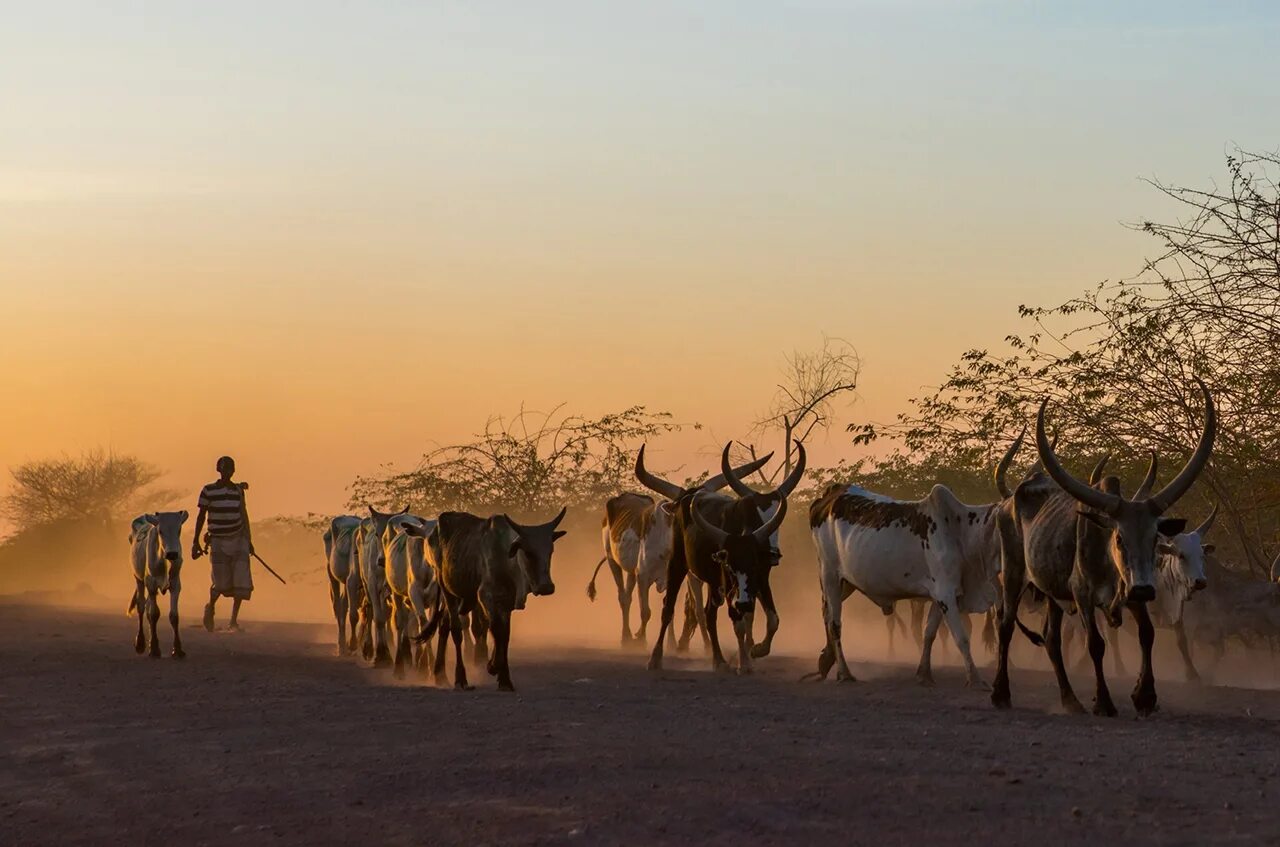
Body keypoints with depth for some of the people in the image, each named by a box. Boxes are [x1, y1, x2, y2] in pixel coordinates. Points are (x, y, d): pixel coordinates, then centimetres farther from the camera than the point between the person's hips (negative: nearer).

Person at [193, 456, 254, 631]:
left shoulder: (238, 490, 6)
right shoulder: (208, 491, -5)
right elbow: (201, 516, -2)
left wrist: (249, 540, 15)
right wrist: (196, 541, -4)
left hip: (239, 539, 3)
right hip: (218, 541, -3)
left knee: (241, 580, -8)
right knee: (222, 583, -4)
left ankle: (234, 619, 2)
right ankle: (210, 608, 27)